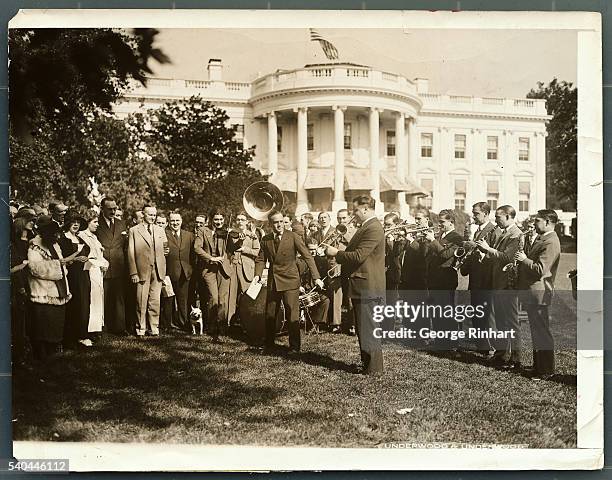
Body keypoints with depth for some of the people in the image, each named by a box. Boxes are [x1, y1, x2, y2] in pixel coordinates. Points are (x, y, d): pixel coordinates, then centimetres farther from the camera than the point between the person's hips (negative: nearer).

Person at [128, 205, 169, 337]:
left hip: (158, 271, 3)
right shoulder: (134, 231, 2)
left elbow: (164, 250, 20)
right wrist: (133, 273, -7)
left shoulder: (160, 230, 15)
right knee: (141, 301, 0)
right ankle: (140, 328, 11)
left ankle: (154, 327, 13)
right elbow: (131, 253, -1)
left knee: (155, 300, 4)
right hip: (142, 270, -3)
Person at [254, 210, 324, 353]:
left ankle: (295, 346, 9)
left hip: (290, 280, -4)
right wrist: (257, 274, -9)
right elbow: (261, 259, 10)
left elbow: (307, 256, -10)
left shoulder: (293, 237, -8)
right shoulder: (265, 240, 4)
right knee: (270, 314, 11)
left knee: (292, 314, -3)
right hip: (273, 281, 4)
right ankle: (269, 345, 25)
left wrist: (316, 277, -17)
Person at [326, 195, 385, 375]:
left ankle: (374, 367, 5)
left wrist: (336, 253, -13)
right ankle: (367, 362, 27)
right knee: (363, 327, 17)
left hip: (368, 288, -11)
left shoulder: (373, 229, -18)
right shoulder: (367, 227, 15)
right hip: (363, 286, 11)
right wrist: (339, 255, 8)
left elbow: (358, 256, -23)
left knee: (368, 328, -3)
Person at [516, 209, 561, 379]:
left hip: (538, 293, -11)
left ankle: (546, 370, 5)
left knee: (542, 332, -3)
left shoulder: (551, 242, -18)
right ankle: (538, 366, 29)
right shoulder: (540, 238, 15)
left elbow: (540, 270, -24)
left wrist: (524, 259, -14)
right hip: (531, 292, 11)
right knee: (536, 331, 18)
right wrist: (522, 261, 7)